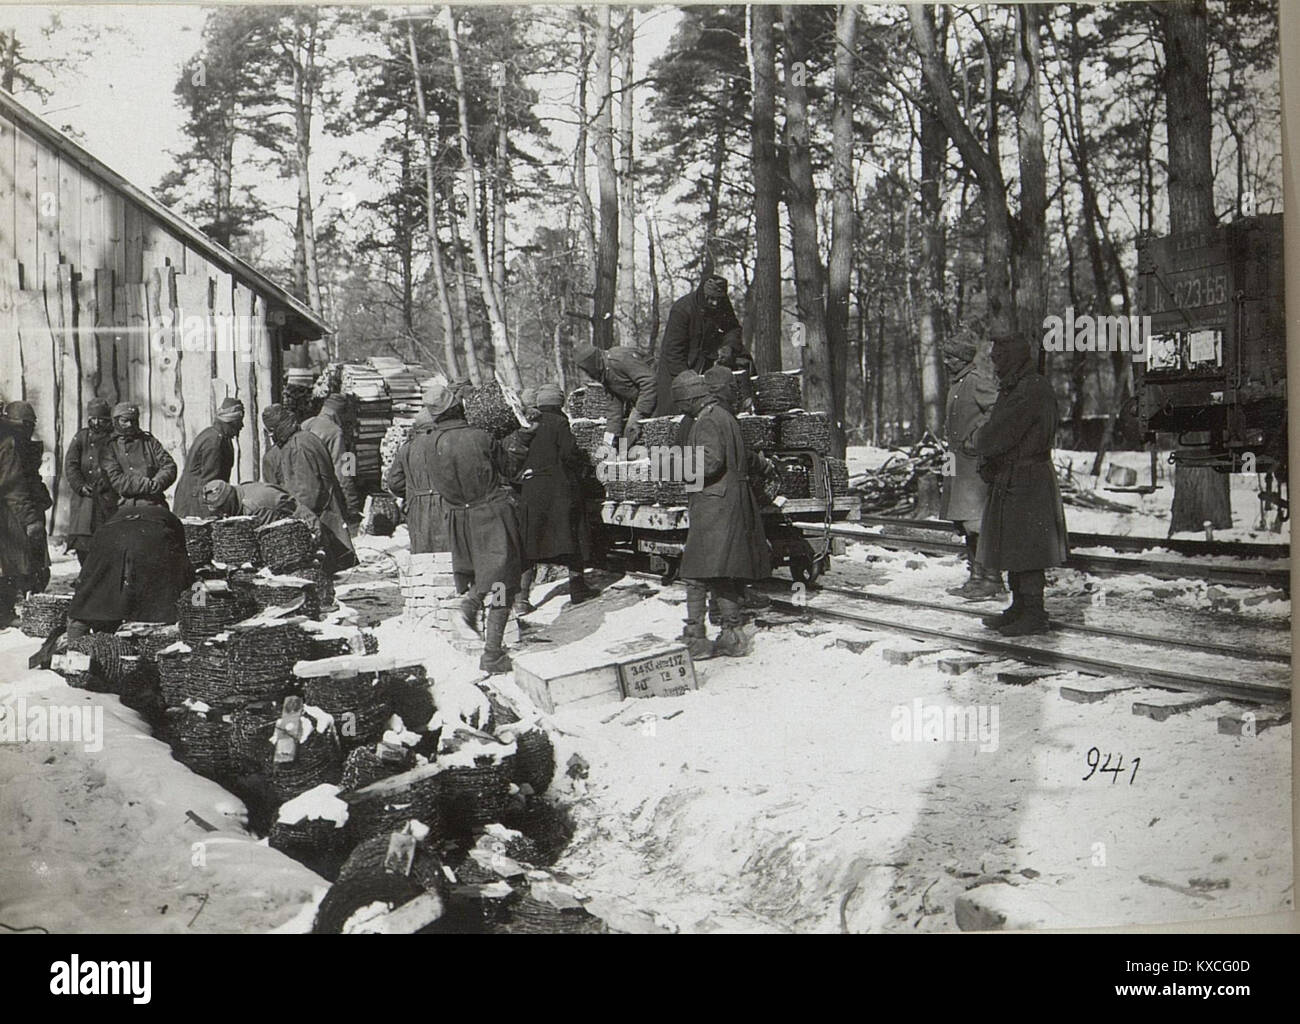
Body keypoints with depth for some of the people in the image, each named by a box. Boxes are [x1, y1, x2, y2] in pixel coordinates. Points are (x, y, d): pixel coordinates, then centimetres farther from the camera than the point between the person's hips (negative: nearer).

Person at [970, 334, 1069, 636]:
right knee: (1012, 546, 15)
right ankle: (1019, 608, 23)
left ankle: (1034, 614, -2)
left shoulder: (1033, 389, -16)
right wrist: (987, 462, -3)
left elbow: (1001, 432, -20)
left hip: (1027, 482, -10)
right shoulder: (1012, 389, 16)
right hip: (1009, 480, 10)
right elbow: (997, 428, 14)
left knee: (1026, 548, -7)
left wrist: (975, 445, -2)